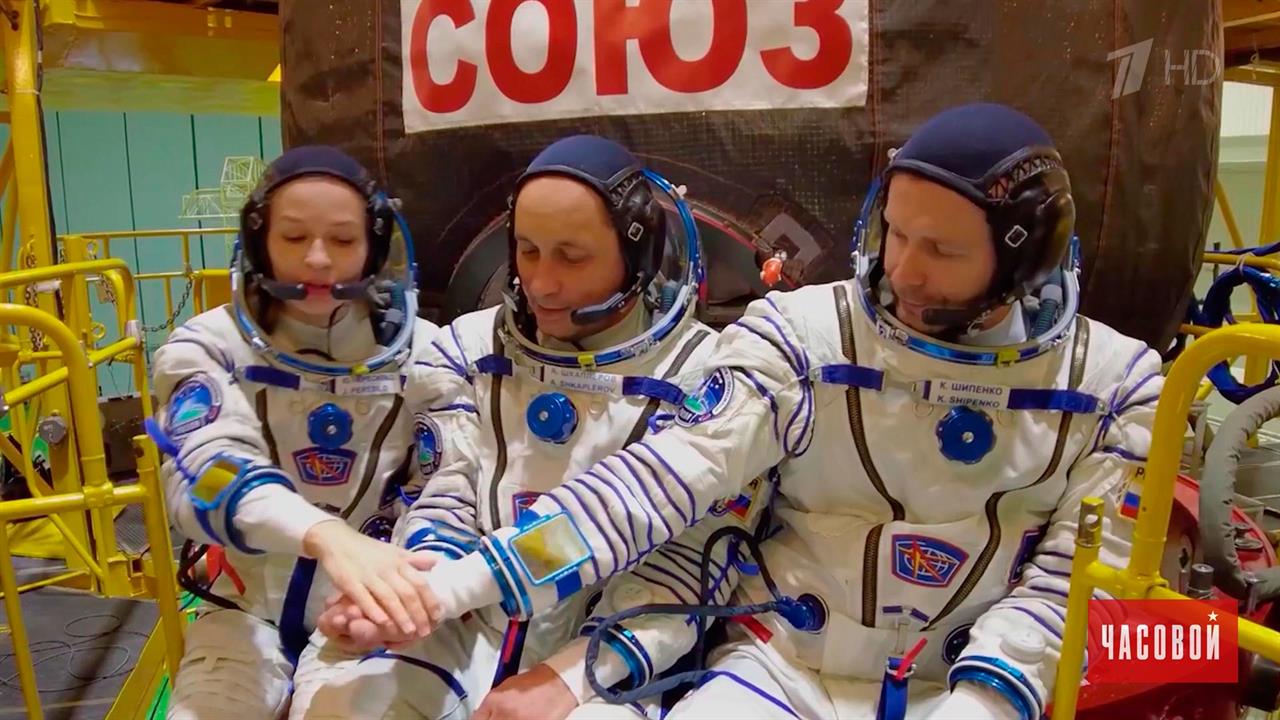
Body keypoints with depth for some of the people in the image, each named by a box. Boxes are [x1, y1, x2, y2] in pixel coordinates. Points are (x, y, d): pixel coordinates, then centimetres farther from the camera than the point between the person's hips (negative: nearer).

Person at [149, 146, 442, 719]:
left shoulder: (423, 350, -3)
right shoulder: (208, 346, -6)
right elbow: (206, 474, -24)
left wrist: (405, 586, -29)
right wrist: (328, 537, -45)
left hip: (373, 607, 1)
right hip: (250, 608, 0)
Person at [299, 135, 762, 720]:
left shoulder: (701, 370, -8)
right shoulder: (473, 346, 4)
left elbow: (692, 564, -11)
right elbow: (445, 501, 1)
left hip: (606, 655, -3)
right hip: (468, 635, 4)